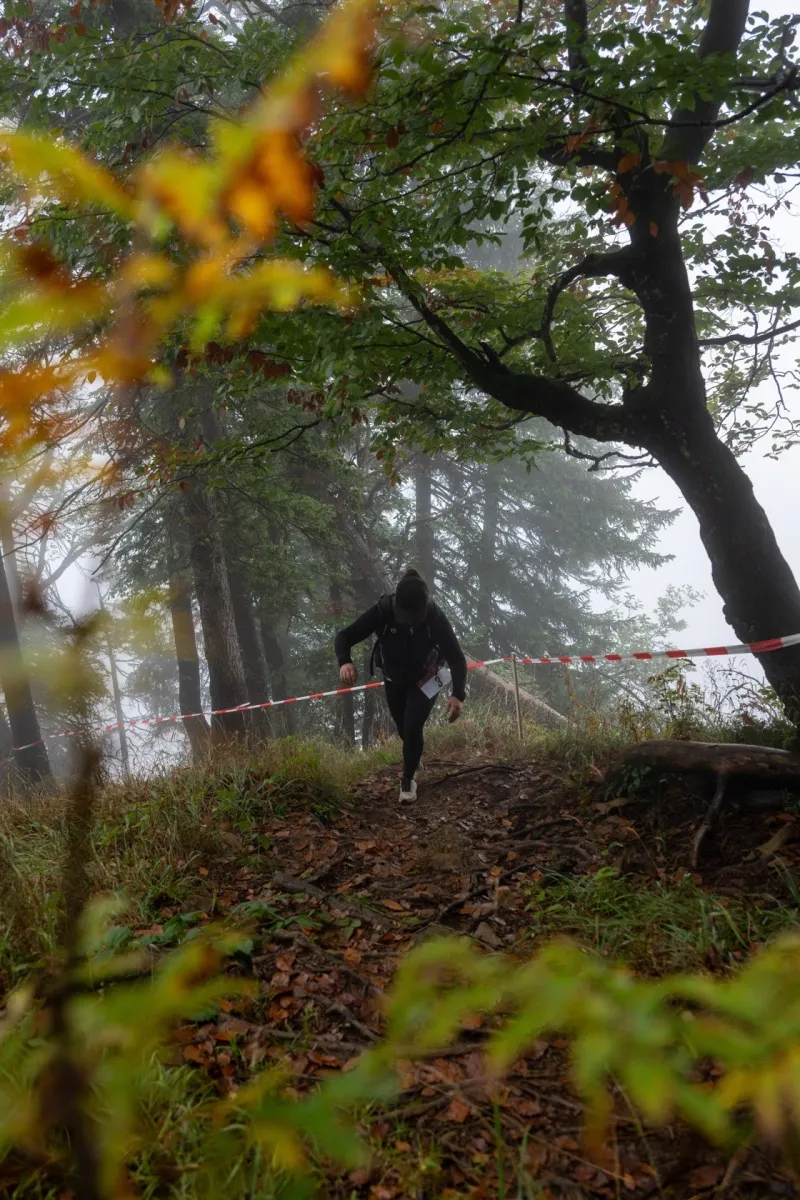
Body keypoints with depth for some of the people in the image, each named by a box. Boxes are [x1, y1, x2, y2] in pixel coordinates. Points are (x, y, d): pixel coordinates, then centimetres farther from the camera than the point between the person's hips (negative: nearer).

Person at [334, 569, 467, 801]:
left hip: (425, 680, -2)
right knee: (403, 728, 19)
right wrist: (345, 662, -53)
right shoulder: (382, 610, -31)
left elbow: (456, 658, -34)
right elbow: (344, 636, -31)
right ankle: (413, 761, 52)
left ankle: (407, 779, 10)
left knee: (412, 728, -15)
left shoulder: (435, 617, -33)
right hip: (394, 680, 2)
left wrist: (458, 695, -50)